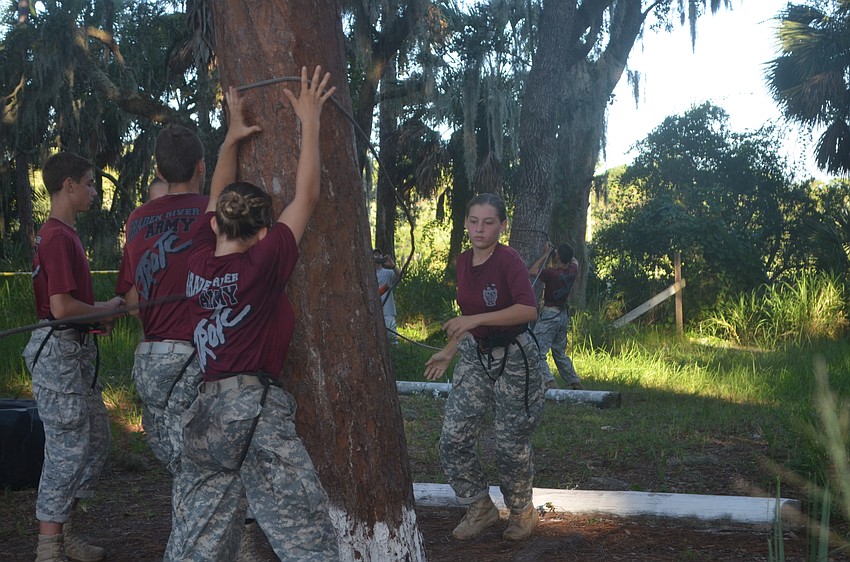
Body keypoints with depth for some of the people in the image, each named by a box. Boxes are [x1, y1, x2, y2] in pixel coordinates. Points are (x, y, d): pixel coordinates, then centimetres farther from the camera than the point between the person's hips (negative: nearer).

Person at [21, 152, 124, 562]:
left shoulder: (59, 234, 15)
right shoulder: (59, 237, -17)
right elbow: (62, 307, -24)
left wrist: (97, 317, 9)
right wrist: (104, 310, -8)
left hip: (75, 349, 10)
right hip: (59, 351, -10)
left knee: (95, 443, 15)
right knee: (67, 449, -5)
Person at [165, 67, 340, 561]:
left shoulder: (199, 262, 6)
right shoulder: (262, 263, -9)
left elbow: (216, 202, 23)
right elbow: (307, 198, -2)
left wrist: (232, 138, 29)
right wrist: (310, 122, 7)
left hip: (206, 411, 7)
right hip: (257, 408, -7)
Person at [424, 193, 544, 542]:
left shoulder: (508, 260, -17)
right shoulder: (463, 262, 4)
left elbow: (528, 309, -30)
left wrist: (476, 320, -31)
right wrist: (449, 351, 18)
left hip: (513, 358, -6)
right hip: (475, 355, 6)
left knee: (510, 444, 3)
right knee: (453, 439, -1)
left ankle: (521, 511, 28)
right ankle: (480, 508, 18)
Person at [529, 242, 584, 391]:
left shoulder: (552, 273, -19)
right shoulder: (572, 271, 1)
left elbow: (532, 271, -7)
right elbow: (574, 260, 24)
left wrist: (546, 254, -4)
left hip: (550, 315, -8)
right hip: (564, 315, 8)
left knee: (538, 353, -11)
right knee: (560, 353, 21)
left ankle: (549, 382, -27)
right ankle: (576, 383, 24)